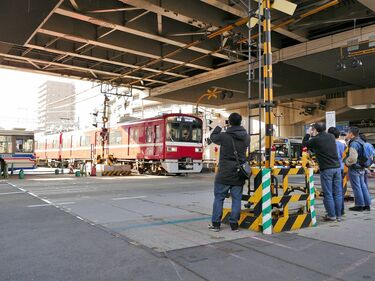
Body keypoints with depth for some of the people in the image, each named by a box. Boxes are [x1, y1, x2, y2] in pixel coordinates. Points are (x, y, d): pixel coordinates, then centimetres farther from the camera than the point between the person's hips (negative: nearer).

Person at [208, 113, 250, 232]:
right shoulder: (246, 137, 1)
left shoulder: (224, 136, -12)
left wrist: (219, 126, 19)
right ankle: (234, 224, 13)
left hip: (224, 174, -3)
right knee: (236, 199, 9)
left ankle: (215, 223, 12)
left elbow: (213, 137, 6)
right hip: (239, 175, 3)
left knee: (219, 198, 7)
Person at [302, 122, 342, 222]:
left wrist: (308, 134, 20)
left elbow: (304, 144, 9)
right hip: (337, 167, 6)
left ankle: (331, 215, 7)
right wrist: (313, 136, 25)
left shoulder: (315, 140, -7)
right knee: (338, 193, 9)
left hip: (326, 169, -5)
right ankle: (338, 215, 16)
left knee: (328, 194, 3)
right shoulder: (331, 137, 9)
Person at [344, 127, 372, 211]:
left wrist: (346, 162, -10)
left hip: (354, 169, -9)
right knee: (363, 186, 14)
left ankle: (359, 205, 6)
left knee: (356, 187, -1)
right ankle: (367, 205, 19)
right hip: (361, 168, 9)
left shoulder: (354, 143, -20)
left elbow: (352, 158, -26)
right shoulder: (361, 142, 12)